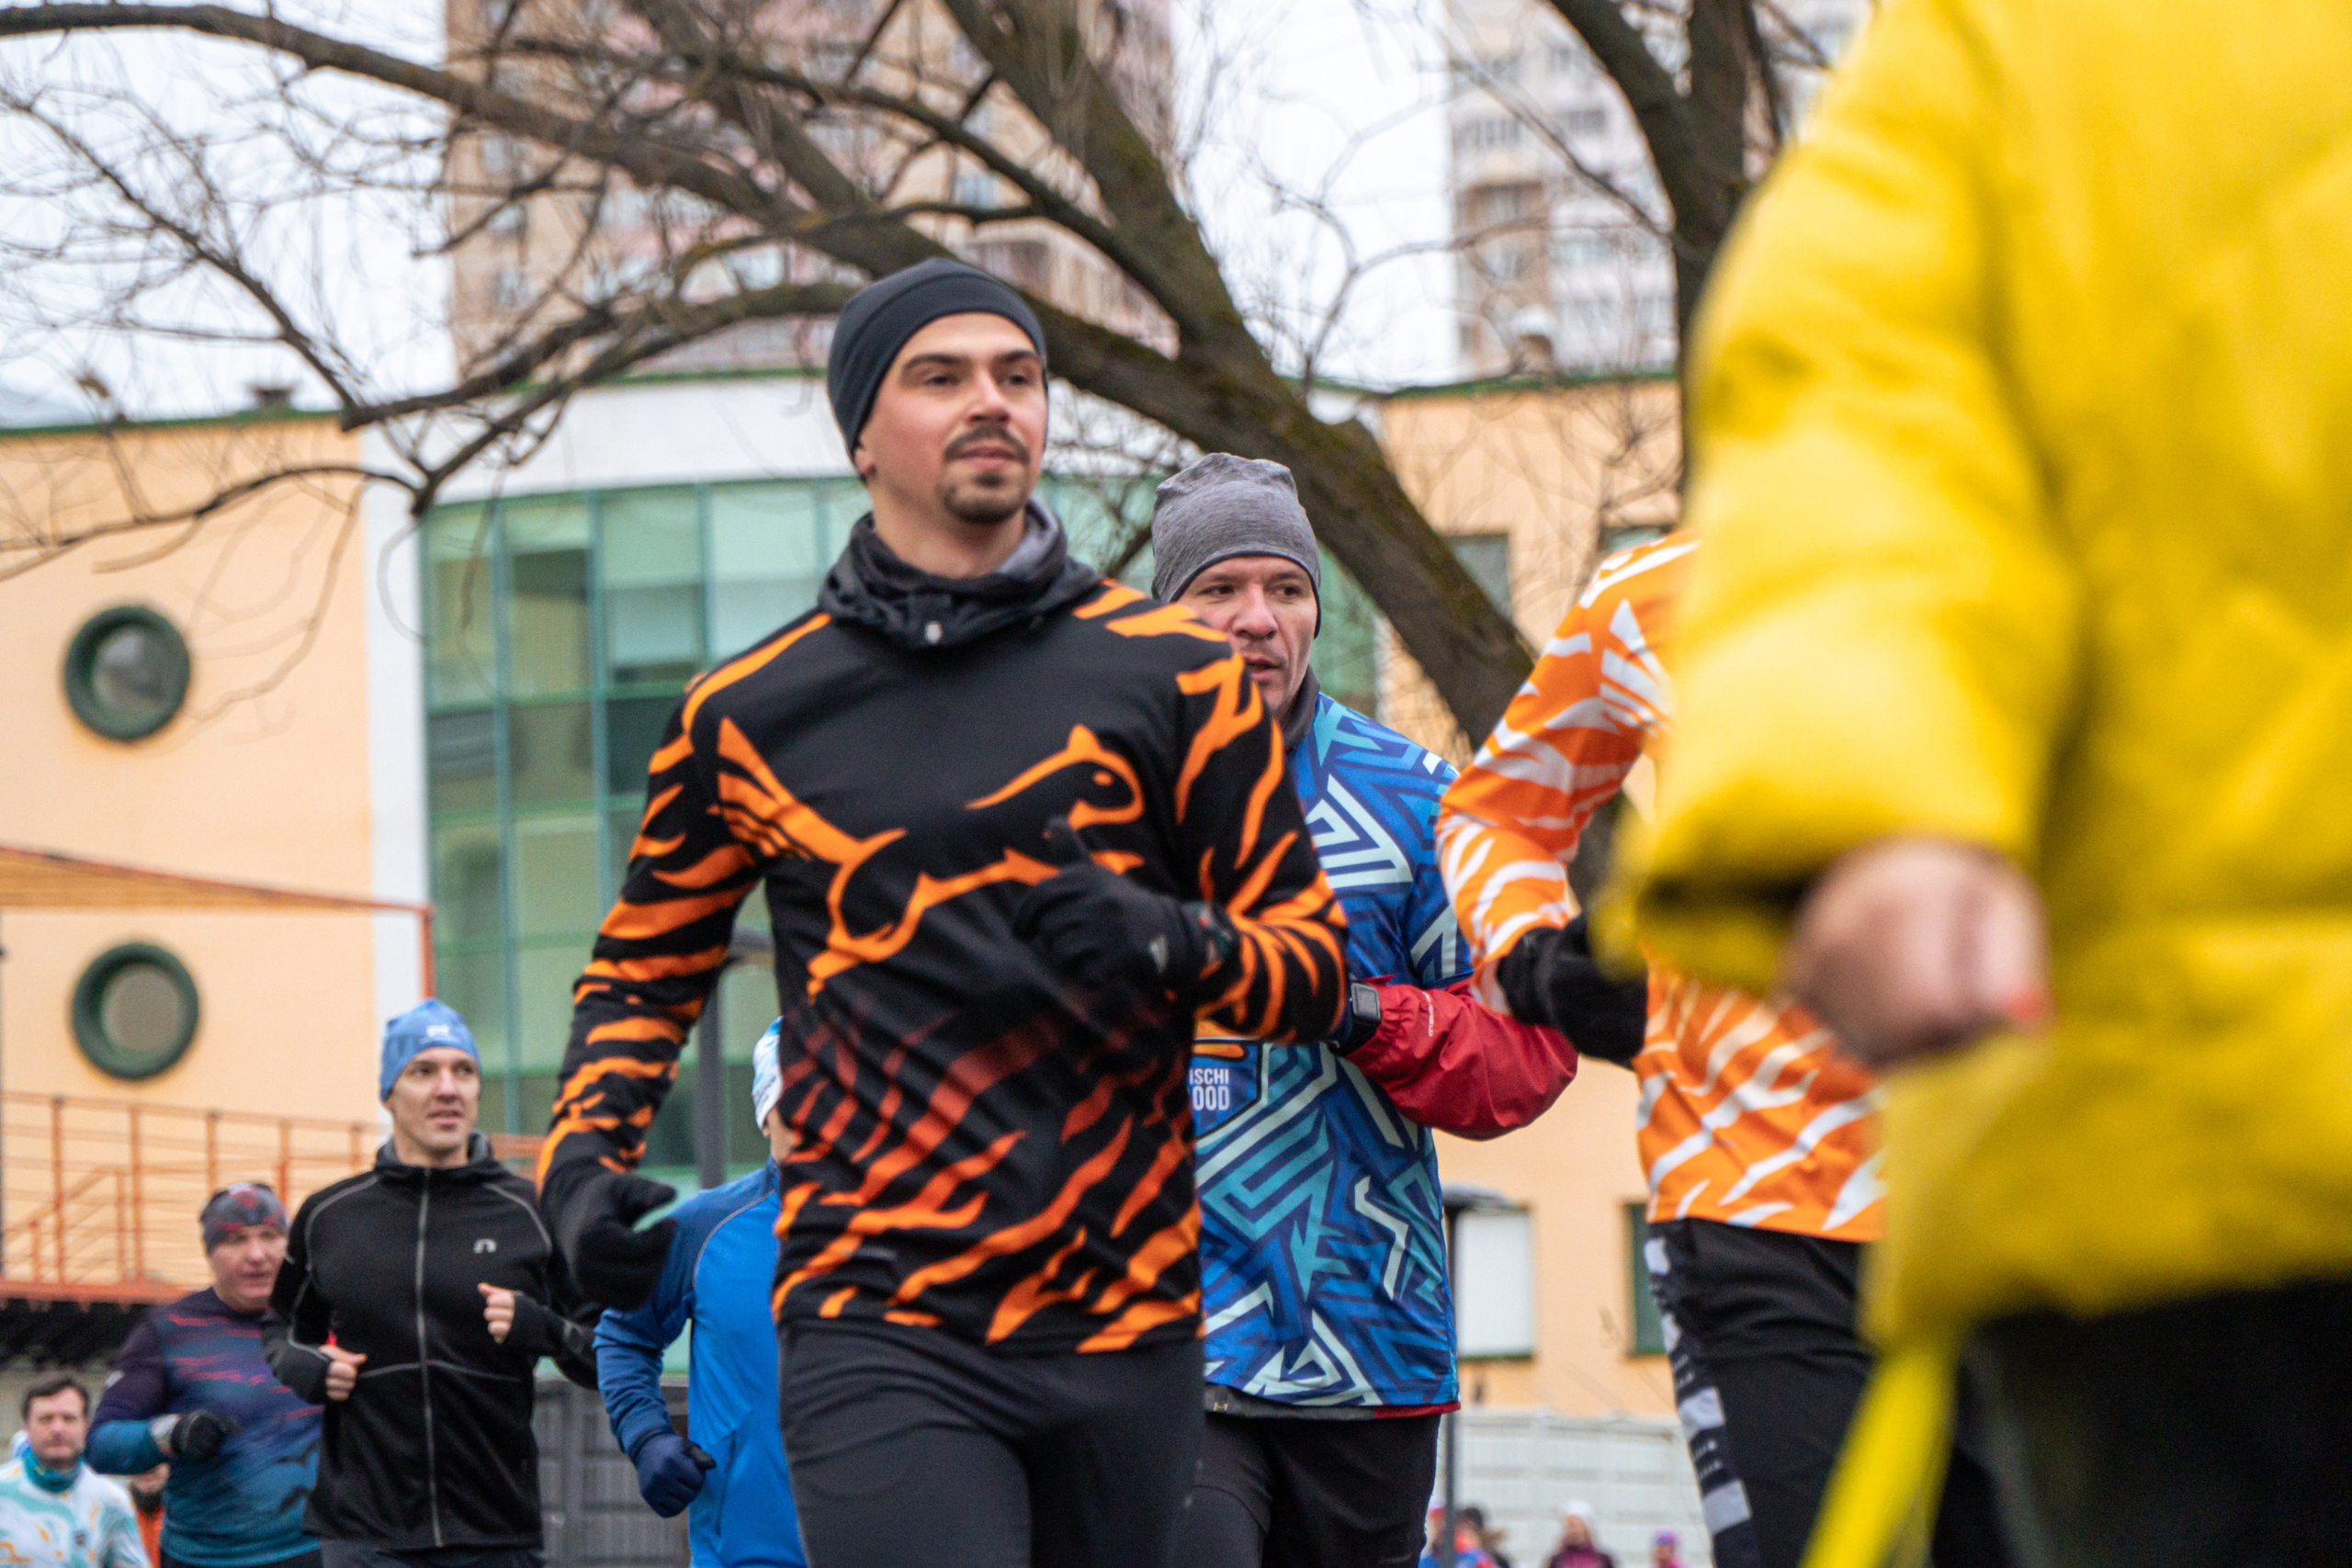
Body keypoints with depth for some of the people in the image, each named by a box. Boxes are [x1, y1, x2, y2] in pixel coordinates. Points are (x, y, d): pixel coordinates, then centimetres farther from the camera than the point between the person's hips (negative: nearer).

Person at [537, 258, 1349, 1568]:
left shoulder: (1171, 673, 7)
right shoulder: (751, 714, 8)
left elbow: (1317, 967, 6)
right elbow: (646, 968, 21)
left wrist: (1174, 942, -15)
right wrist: (585, 1160, 3)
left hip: (1130, 1331, 2)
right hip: (876, 1333, -2)